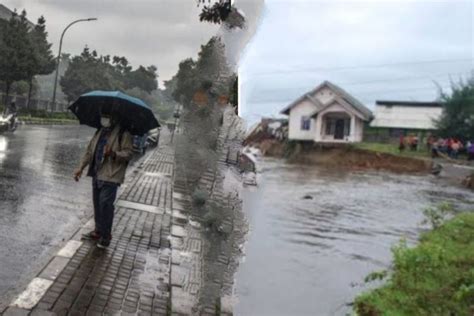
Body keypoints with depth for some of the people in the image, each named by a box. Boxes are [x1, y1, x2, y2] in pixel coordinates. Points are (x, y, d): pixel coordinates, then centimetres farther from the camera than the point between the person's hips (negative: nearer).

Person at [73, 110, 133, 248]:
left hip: (110, 176, -7)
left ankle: (105, 236, 0)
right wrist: (80, 167, 11)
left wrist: (113, 153, -30)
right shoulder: (99, 132, 17)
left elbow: (128, 153, -12)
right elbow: (90, 151, 19)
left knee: (105, 204, -11)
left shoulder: (123, 134, -6)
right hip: (97, 174, 8)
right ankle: (98, 231, 27)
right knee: (97, 203, 14)